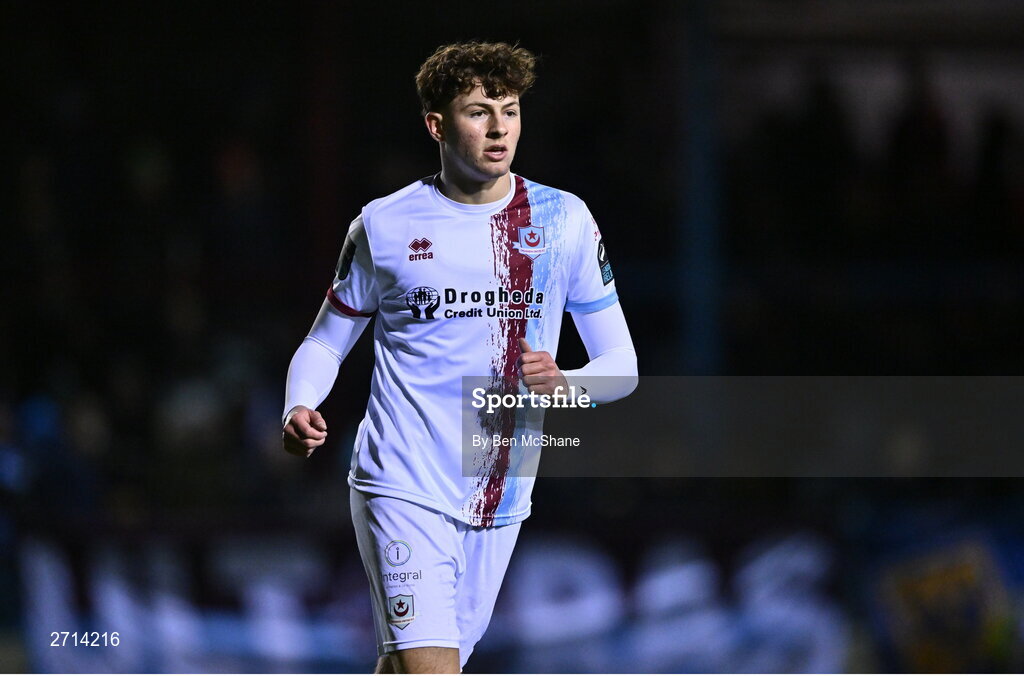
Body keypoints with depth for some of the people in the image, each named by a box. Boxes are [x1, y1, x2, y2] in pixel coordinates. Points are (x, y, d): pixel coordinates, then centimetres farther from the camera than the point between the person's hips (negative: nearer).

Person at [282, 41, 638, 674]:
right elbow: (325, 342, 10)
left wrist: (564, 383, -17)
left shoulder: (565, 221, 4)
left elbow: (621, 363, 6)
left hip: (501, 501, 3)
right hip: (405, 489, -3)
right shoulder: (385, 225, -1)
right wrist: (300, 410, -11)